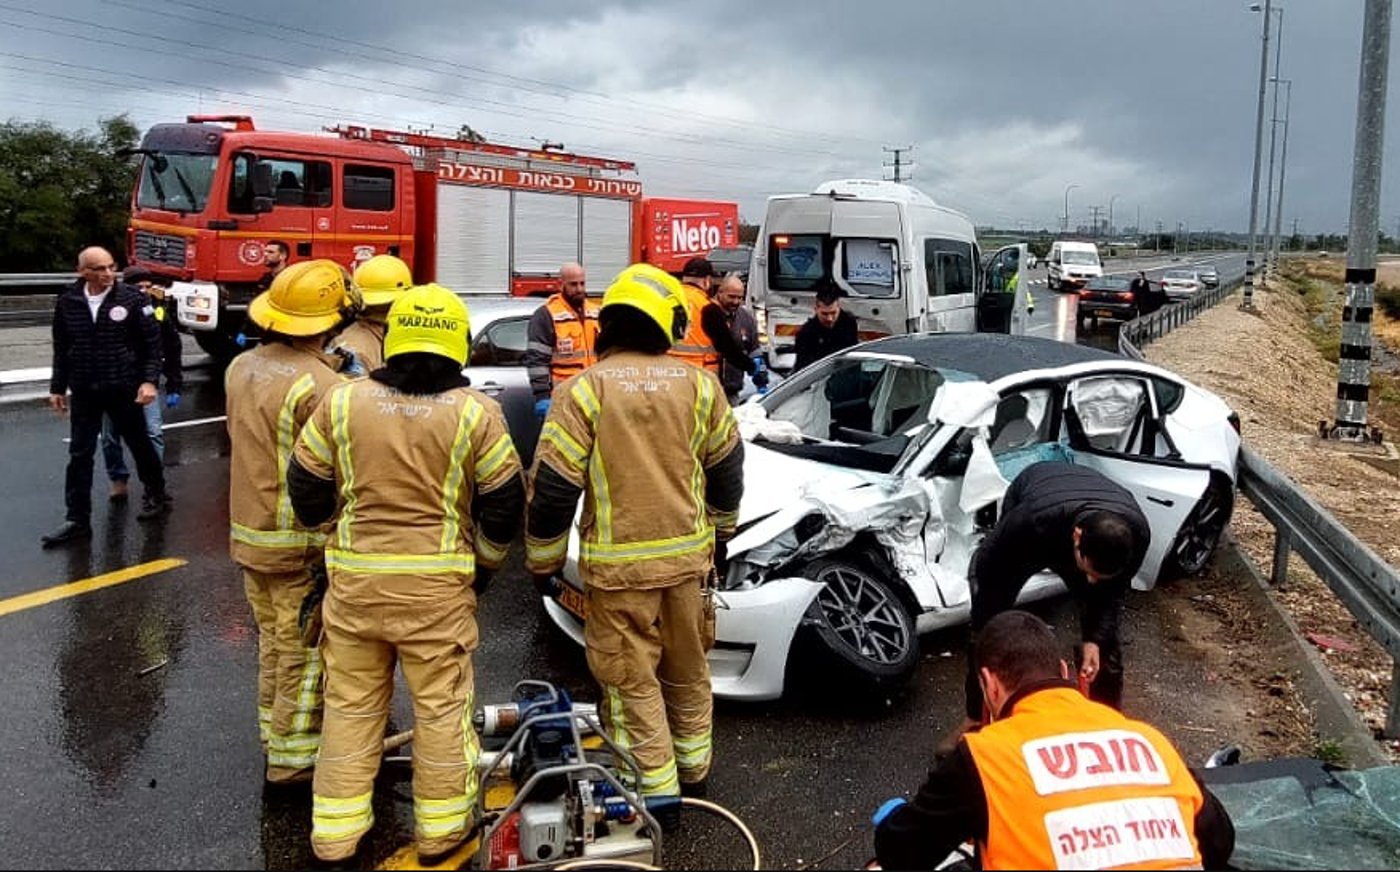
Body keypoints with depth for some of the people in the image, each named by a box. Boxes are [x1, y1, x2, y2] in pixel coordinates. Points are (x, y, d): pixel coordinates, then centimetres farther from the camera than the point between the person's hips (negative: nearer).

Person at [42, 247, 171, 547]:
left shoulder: (132, 298, -8)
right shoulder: (67, 302, 0)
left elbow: (153, 342, -6)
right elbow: (61, 348, 9)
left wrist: (149, 380, -13)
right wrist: (58, 387, 11)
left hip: (124, 388, -2)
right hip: (83, 391, 3)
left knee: (140, 445, 13)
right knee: (79, 455, 3)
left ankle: (156, 495, 35)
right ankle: (78, 520, 8)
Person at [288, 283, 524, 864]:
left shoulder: (341, 402, -2)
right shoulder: (474, 411, -7)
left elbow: (306, 489, 5)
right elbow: (504, 502, -3)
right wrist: (484, 564, 13)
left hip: (354, 577, 2)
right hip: (438, 583, -2)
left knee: (350, 706, 14)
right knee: (440, 708, 10)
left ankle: (335, 833, 25)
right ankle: (440, 831, 22)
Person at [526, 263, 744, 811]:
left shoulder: (582, 390, -10)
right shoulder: (699, 385, 0)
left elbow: (553, 488, -12)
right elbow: (726, 469, 10)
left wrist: (542, 561, 1)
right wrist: (719, 529, 27)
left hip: (618, 565, -4)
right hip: (687, 555, 4)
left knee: (633, 678, 8)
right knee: (688, 670, 20)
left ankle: (656, 784, 11)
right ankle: (693, 769, 35)